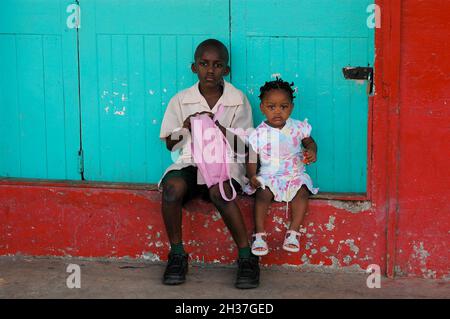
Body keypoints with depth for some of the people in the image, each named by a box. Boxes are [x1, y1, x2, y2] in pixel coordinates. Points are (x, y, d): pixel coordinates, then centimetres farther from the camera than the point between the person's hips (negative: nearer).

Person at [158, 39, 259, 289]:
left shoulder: (238, 100, 4)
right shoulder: (181, 100, 8)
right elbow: (170, 145, 12)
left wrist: (218, 128, -15)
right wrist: (184, 128, -9)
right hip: (190, 162, 2)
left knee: (218, 190, -36)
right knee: (172, 187, -32)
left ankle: (246, 257, -23)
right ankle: (177, 255, -14)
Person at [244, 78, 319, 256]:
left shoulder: (298, 128, 2)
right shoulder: (258, 134, -3)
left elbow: (309, 142, 17)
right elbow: (252, 160, -1)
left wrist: (312, 151, -7)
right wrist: (252, 176, -19)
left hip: (294, 174, 1)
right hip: (267, 176, -1)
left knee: (302, 191, -27)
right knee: (263, 193, -29)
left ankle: (293, 231, -23)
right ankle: (259, 233, -22)